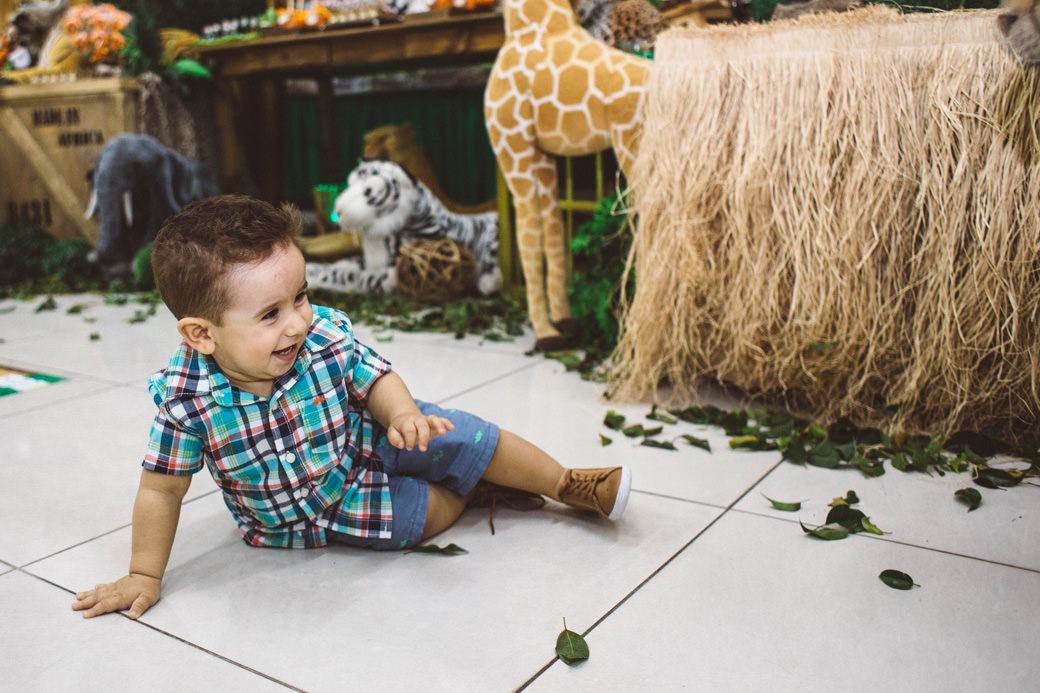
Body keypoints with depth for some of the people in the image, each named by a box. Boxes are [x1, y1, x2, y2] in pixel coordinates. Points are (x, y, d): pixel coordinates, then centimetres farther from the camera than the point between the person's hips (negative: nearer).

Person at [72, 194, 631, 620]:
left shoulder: (324, 337, -27)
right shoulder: (187, 400, -30)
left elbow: (376, 379, -11)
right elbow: (161, 490, -18)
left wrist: (405, 415, -32)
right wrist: (144, 577, -11)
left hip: (365, 439, 1)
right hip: (307, 517, -1)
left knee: (465, 438, -7)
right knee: (436, 511, -11)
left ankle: (570, 485, 16)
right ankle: (479, 489, 22)